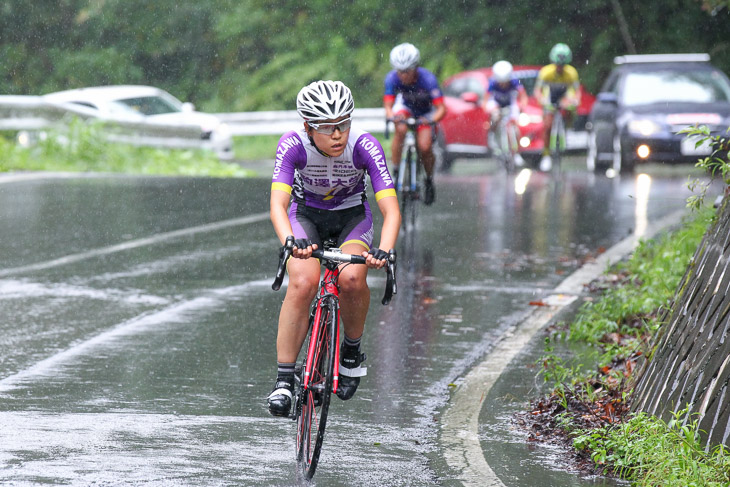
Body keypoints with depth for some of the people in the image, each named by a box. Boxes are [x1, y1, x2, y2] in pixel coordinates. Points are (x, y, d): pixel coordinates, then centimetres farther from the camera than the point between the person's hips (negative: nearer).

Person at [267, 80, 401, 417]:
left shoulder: (364, 147, -29)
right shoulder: (293, 145, -28)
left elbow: (391, 210, -33)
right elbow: (278, 204, -38)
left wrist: (384, 251, -52)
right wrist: (290, 242, -58)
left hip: (351, 218, 0)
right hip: (306, 215, 0)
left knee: (352, 278, -30)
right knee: (303, 282, -29)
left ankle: (351, 350, -1)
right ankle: (283, 380, -19)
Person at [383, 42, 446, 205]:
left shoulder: (428, 79, -34)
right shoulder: (392, 79, -27)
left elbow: (441, 109, -36)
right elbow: (388, 106, -26)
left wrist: (432, 120, -57)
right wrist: (392, 115, -49)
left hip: (426, 113, -1)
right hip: (405, 107, 1)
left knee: (425, 148, -18)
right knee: (401, 129, -32)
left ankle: (429, 181, 10)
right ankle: (395, 172, -21)